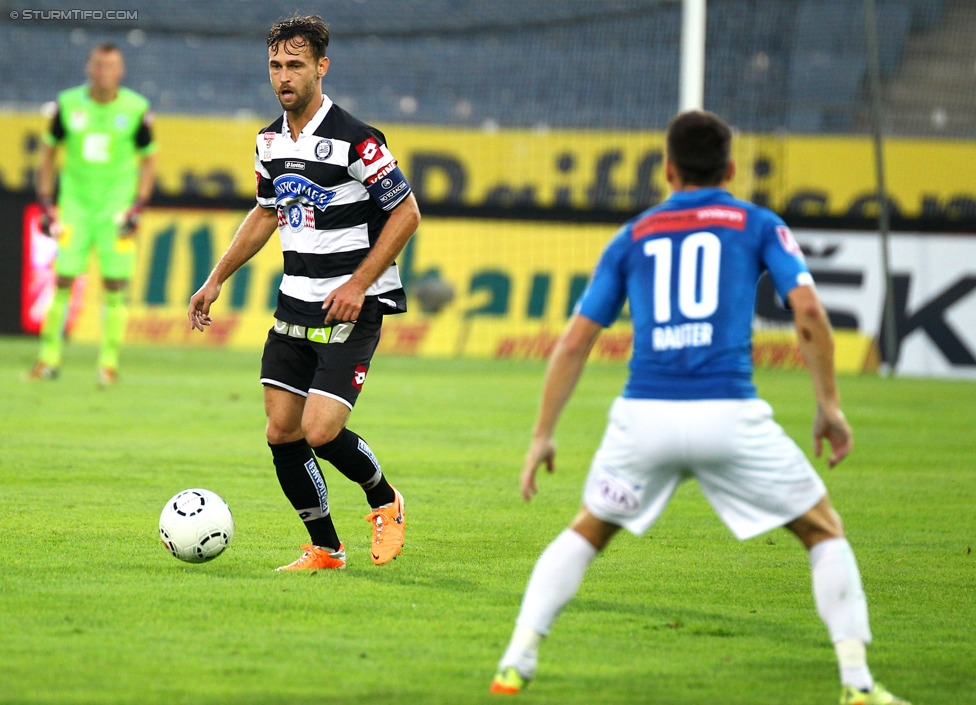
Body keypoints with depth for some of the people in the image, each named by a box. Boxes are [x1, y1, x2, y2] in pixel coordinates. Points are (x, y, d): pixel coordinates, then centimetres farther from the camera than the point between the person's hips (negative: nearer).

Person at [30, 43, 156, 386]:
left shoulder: (136, 109, -5)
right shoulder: (69, 104, -2)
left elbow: (148, 161, 5)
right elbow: (48, 151, 10)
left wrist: (137, 208, -4)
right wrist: (45, 204, 5)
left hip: (117, 206, -1)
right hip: (75, 202, 1)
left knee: (116, 283, -4)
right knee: (63, 280, -2)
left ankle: (109, 361, 4)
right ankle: (50, 357, 7)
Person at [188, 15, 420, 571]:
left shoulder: (355, 139, -15)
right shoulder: (271, 140, 7)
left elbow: (406, 213, -11)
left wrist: (358, 284, -16)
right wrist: (216, 280, 20)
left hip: (353, 305, -7)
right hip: (295, 303, 7)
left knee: (321, 431, -16)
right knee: (282, 433, 2)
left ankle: (385, 502, 13)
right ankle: (325, 550, 17)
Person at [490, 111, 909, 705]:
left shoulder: (634, 236, 18)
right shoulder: (759, 226, 12)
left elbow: (574, 344, 15)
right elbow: (809, 312, -3)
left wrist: (543, 435, 21)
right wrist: (830, 405, 6)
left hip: (644, 414, 2)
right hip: (729, 412, -2)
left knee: (587, 532, 25)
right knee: (824, 531, 14)